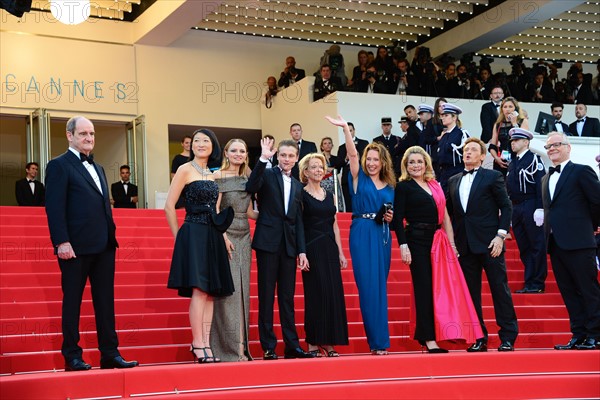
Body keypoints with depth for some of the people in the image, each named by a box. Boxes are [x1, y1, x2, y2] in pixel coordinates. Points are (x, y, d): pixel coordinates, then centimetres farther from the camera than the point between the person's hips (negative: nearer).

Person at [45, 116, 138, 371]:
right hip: (76, 246, -7)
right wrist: (62, 242, -19)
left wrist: (111, 236, 14)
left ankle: (110, 354, 11)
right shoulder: (59, 166, -3)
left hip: (104, 246, 7)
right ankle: (72, 356, 7)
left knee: (105, 301, 7)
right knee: (72, 301, 1)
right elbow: (54, 207, -11)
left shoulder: (98, 168, 21)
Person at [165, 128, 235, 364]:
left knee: (211, 292, 4)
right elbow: (169, 206, -5)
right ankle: (198, 345, -9)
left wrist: (223, 236, 11)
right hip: (194, 235, -7)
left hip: (213, 236, 7)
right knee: (199, 290, -12)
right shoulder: (185, 170, -2)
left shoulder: (214, 175, 18)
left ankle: (205, 344, 6)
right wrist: (178, 236, -5)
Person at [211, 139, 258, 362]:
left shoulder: (247, 179, 14)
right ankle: (228, 348, -3)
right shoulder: (218, 176, -3)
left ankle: (241, 347, 11)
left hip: (243, 238, 6)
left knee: (242, 290, 7)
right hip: (225, 234, -6)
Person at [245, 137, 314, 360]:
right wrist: (263, 159, -25)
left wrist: (302, 250, 8)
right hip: (268, 242, -5)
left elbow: (298, 221, 15)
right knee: (266, 295, -1)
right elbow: (251, 187, -21)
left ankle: (292, 345, 10)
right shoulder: (267, 175, 2)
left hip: (289, 245, 5)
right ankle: (268, 347, 2)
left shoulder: (297, 186, 17)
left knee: (288, 297, 7)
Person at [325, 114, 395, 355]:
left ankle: (381, 340, 11)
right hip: (362, 233, -4)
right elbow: (352, 154, -11)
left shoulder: (390, 187, 14)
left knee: (381, 287, 6)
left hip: (382, 235, 4)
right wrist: (345, 128, -23)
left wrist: (390, 218, -1)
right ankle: (377, 341, -7)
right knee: (368, 285, -8)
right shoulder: (359, 178, 4)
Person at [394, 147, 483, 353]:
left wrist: (451, 243, 8)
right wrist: (403, 246, -15)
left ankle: (434, 336, 11)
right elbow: (398, 219, -5)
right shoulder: (403, 187, 0)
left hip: (438, 241, 6)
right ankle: (429, 339, -3)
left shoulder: (435, 186, 16)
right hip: (417, 241, -6)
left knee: (441, 287, 3)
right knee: (424, 287, -5)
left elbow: (445, 217, 15)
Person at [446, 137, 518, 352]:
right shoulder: (454, 181, 16)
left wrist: (501, 235, -11)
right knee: (471, 292, 4)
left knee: (500, 288, -3)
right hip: (465, 245, 4)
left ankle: (508, 337, 2)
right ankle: (479, 338, 9)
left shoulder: (493, 177, 3)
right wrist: (453, 241, 8)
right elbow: (450, 212, 17)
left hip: (489, 243, -4)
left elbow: (506, 207, -1)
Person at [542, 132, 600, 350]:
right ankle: (578, 335, 11)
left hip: (578, 242, -7)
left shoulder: (582, 171, -3)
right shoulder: (546, 179, 19)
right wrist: (548, 229, 11)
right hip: (556, 243, 7)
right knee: (569, 292, 8)